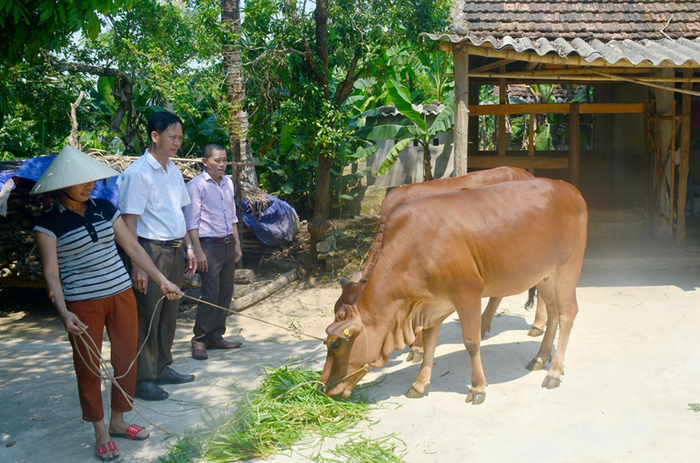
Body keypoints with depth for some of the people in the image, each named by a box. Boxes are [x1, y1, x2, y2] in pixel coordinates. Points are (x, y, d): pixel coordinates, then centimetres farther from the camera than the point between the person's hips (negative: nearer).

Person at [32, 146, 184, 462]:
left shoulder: (105, 208, 5)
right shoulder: (49, 222, -7)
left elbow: (133, 247, 8)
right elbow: (51, 272, -12)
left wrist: (162, 281, 7)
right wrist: (63, 311, -26)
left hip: (121, 295, 5)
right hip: (83, 304, -4)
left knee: (127, 360, 11)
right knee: (88, 367, 6)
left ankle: (118, 421, 32)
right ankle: (101, 433, 23)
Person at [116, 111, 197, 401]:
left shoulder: (173, 170, 12)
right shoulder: (137, 173, -14)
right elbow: (129, 222, -17)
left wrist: (188, 247, 16)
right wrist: (137, 265, -20)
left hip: (174, 251, 8)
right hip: (151, 252, -8)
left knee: (169, 313, 15)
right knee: (147, 316, -1)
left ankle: (162, 369, 28)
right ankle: (142, 379, 9)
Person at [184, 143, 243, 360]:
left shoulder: (228, 183, 11)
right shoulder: (196, 185, -10)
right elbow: (192, 221, -12)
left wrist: (237, 244, 14)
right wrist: (198, 251, -15)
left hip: (228, 244, 7)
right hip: (209, 244, -7)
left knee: (225, 292, 9)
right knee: (210, 294, -8)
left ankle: (216, 336, 18)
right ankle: (199, 340, 3)